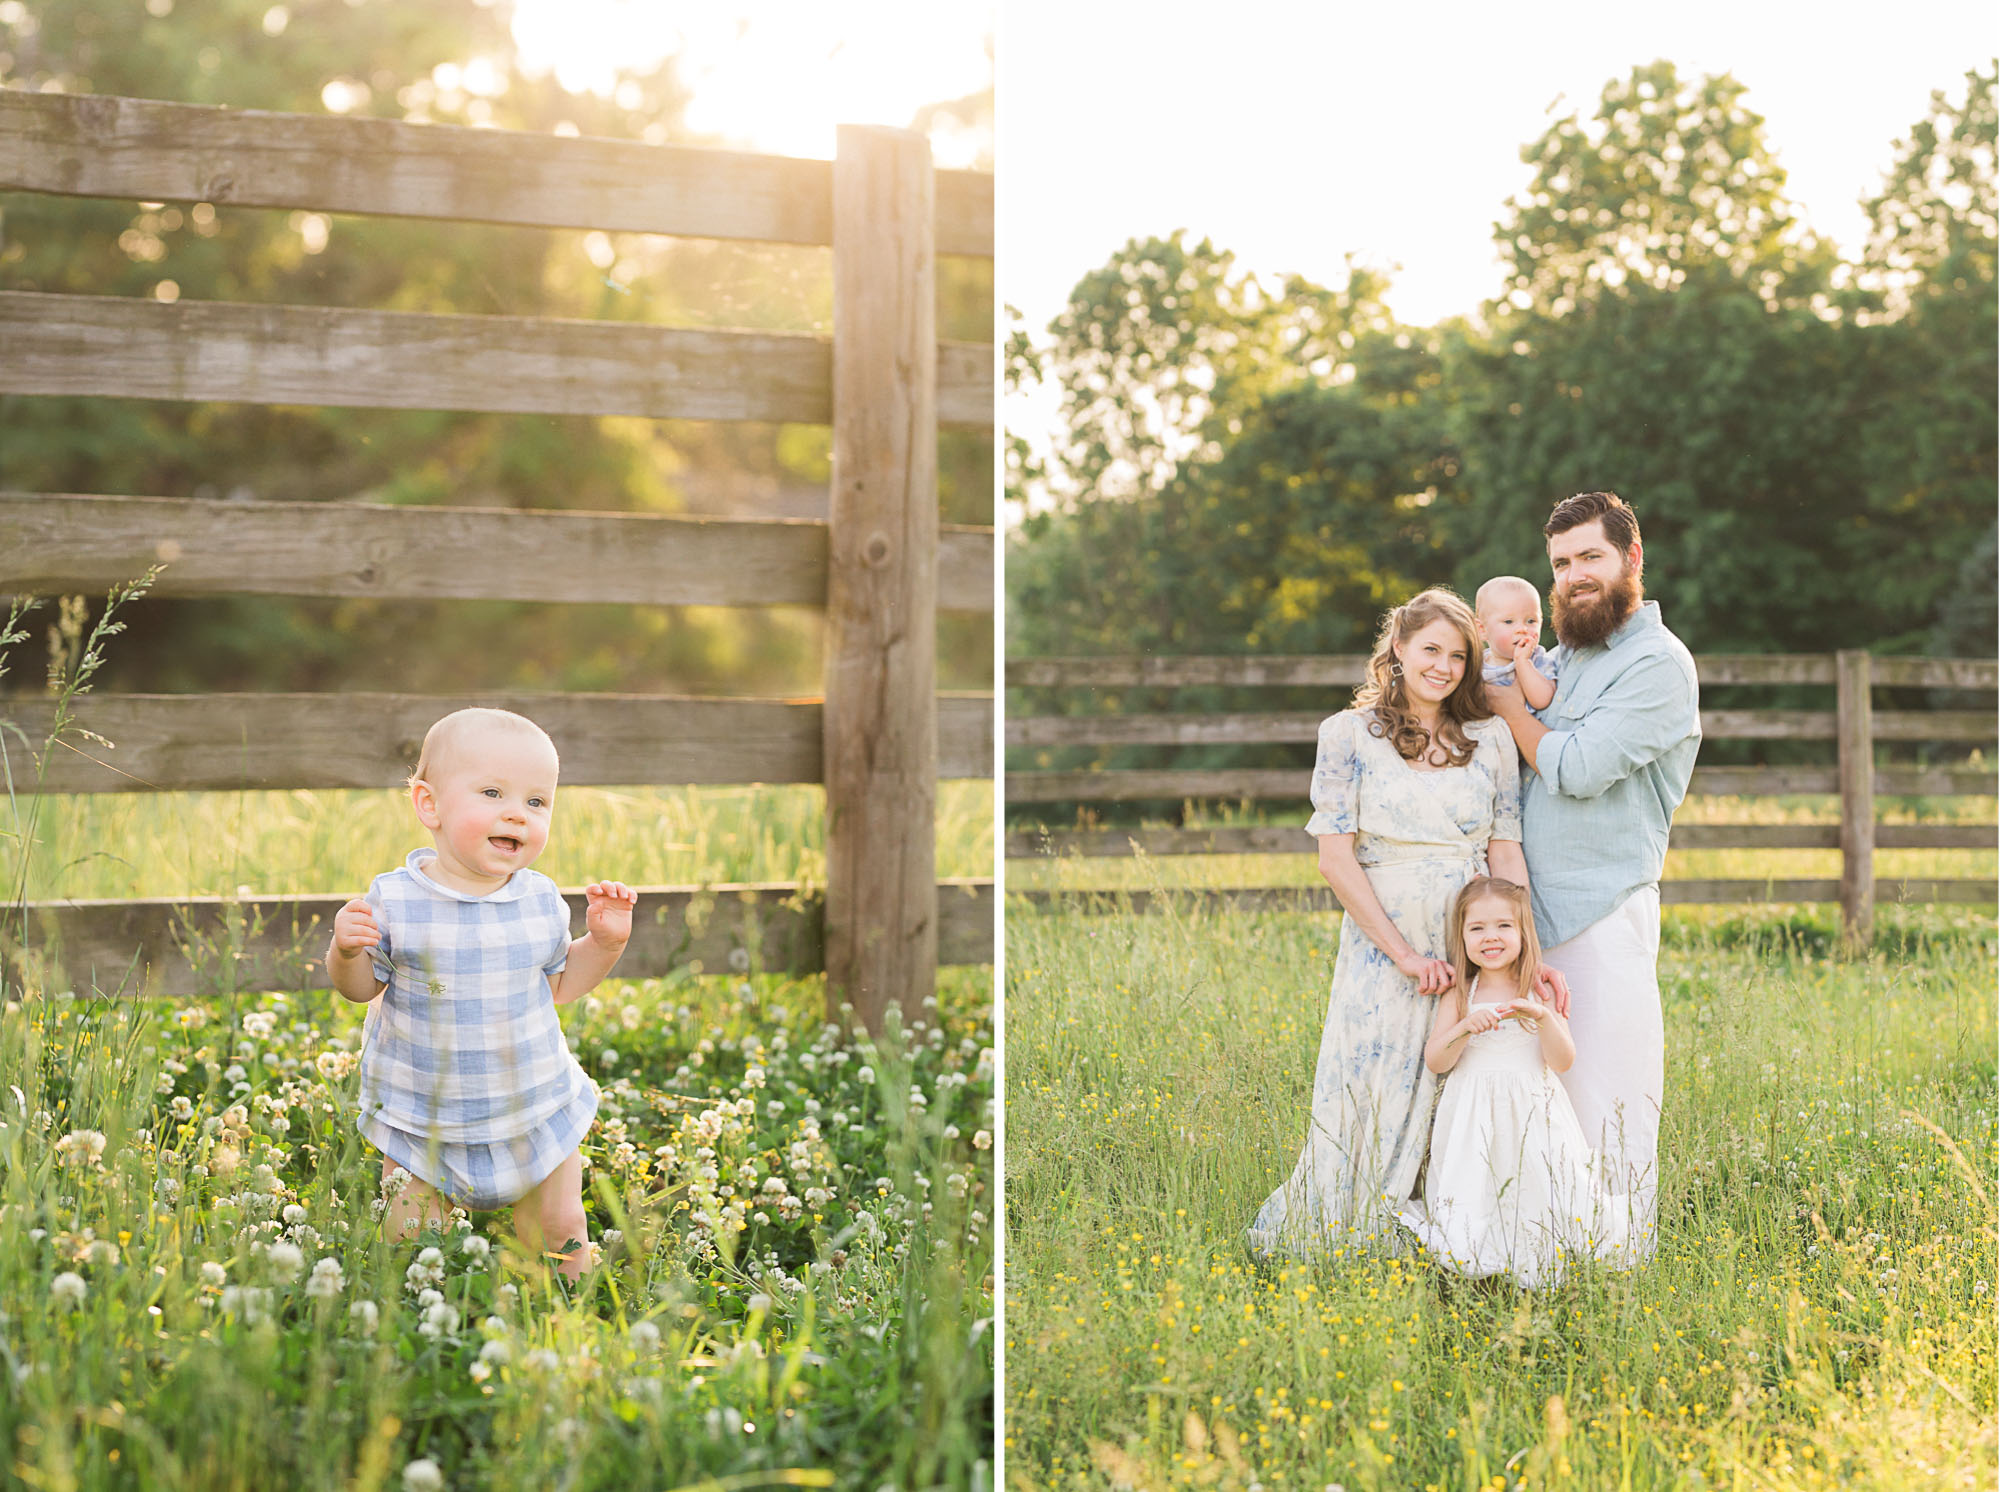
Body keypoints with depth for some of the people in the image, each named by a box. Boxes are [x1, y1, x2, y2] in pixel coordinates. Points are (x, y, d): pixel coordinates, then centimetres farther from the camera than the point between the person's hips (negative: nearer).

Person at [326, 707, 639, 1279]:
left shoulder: (541, 900, -4)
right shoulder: (394, 900, -13)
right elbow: (363, 986, -3)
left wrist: (604, 942, -5)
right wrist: (345, 951, -23)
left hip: (537, 1112, 2)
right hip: (420, 1120, -2)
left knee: (559, 1232, 9)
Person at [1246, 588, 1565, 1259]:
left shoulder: (1491, 740, 8)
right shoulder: (1350, 735, -1)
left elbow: (1507, 856, 6)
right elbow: (1336, 857, -6)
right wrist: (1405, 954, -12)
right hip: (1383, 944, -3)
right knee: (1372, 1108, -3)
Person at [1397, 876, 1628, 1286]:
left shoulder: (1542, 994, 5)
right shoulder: (1458, 998, 5)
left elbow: (1563, 1061, -3)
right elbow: (1435, 1062, -1)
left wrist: (1543, 1018, -19)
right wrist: (1465, 1028, -18)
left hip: (1533, 1119, 0)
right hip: (1474, 1124, 0)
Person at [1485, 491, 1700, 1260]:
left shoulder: (1658, 663, -9)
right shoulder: (1563, 658, 17)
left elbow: (1577, 768, -18)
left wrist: (1508, 706, -3)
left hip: (1605, 910, -7)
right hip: (1535, 904, 8)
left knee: (1606, 1093, -4)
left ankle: (1623, 1256, 4)